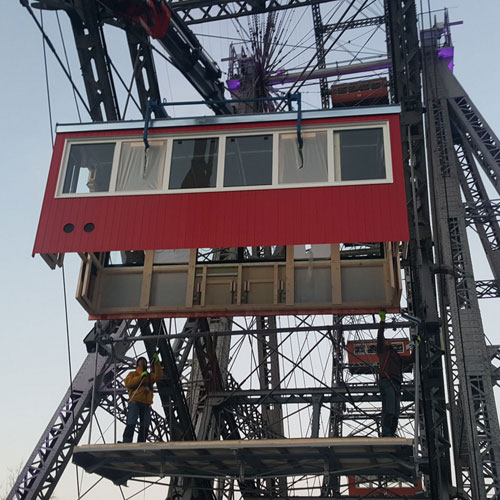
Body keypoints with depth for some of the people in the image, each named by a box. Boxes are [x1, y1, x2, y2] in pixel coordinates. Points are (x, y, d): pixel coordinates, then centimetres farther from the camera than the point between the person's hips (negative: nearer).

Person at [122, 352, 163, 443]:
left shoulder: (150, 376, 27)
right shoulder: (132, 374, 20)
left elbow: (159, 375, 7)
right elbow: (128, 383, 1)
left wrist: (157, 362, -3)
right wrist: (140, 377, -7)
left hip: (146, 404, 4)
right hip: (135, 402, -3)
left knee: (145, 427, -5)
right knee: (131, 425, -15)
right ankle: (126, 443, -21)